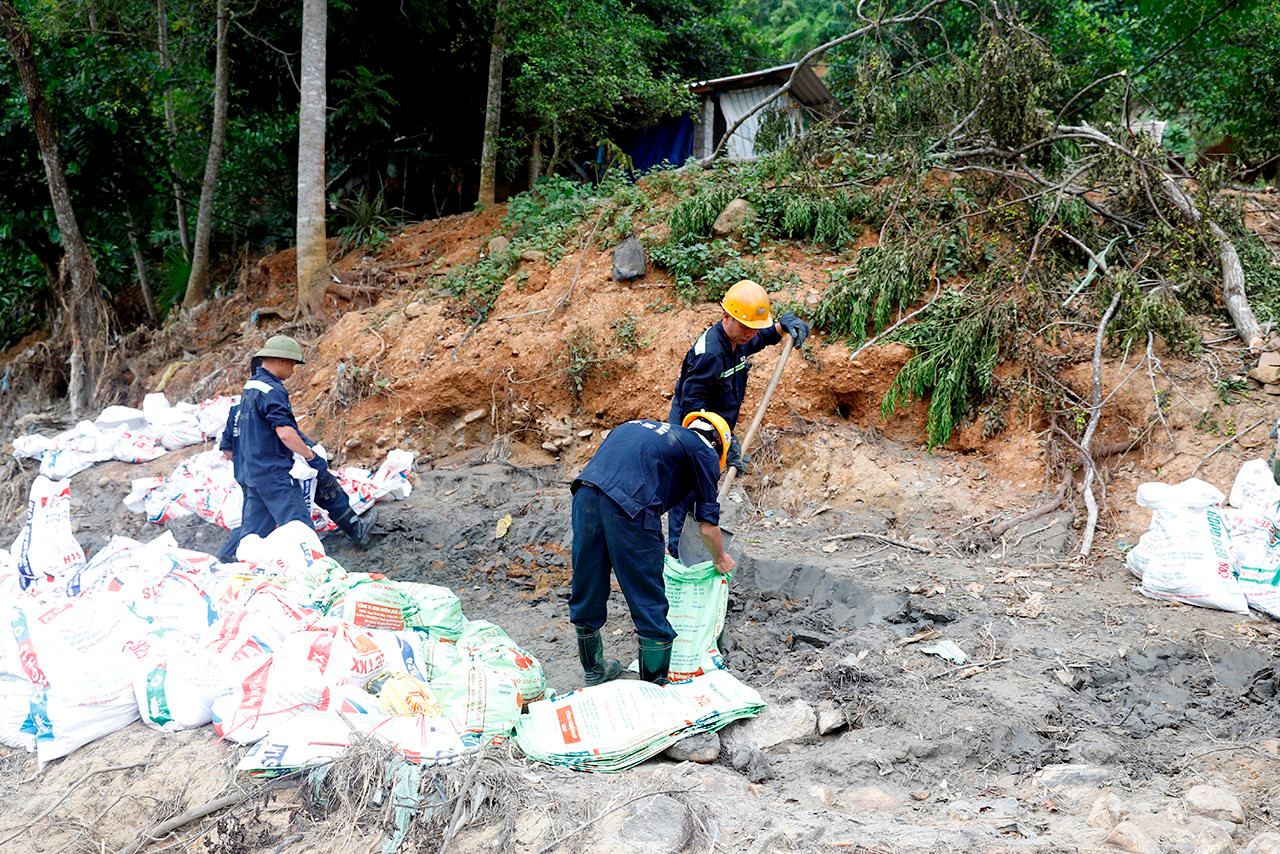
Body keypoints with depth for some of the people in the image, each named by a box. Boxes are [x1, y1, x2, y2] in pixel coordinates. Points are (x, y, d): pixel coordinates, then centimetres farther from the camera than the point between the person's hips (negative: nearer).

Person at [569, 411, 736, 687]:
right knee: (649, 606, 9)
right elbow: (708, 527, 16)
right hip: (629, 508, -7)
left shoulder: (643, 427, 33)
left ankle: (594, 673, 40)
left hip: (585, 495, 7)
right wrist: (720, 559, 39)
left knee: (586, 595, 21)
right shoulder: (705, 451, 15)